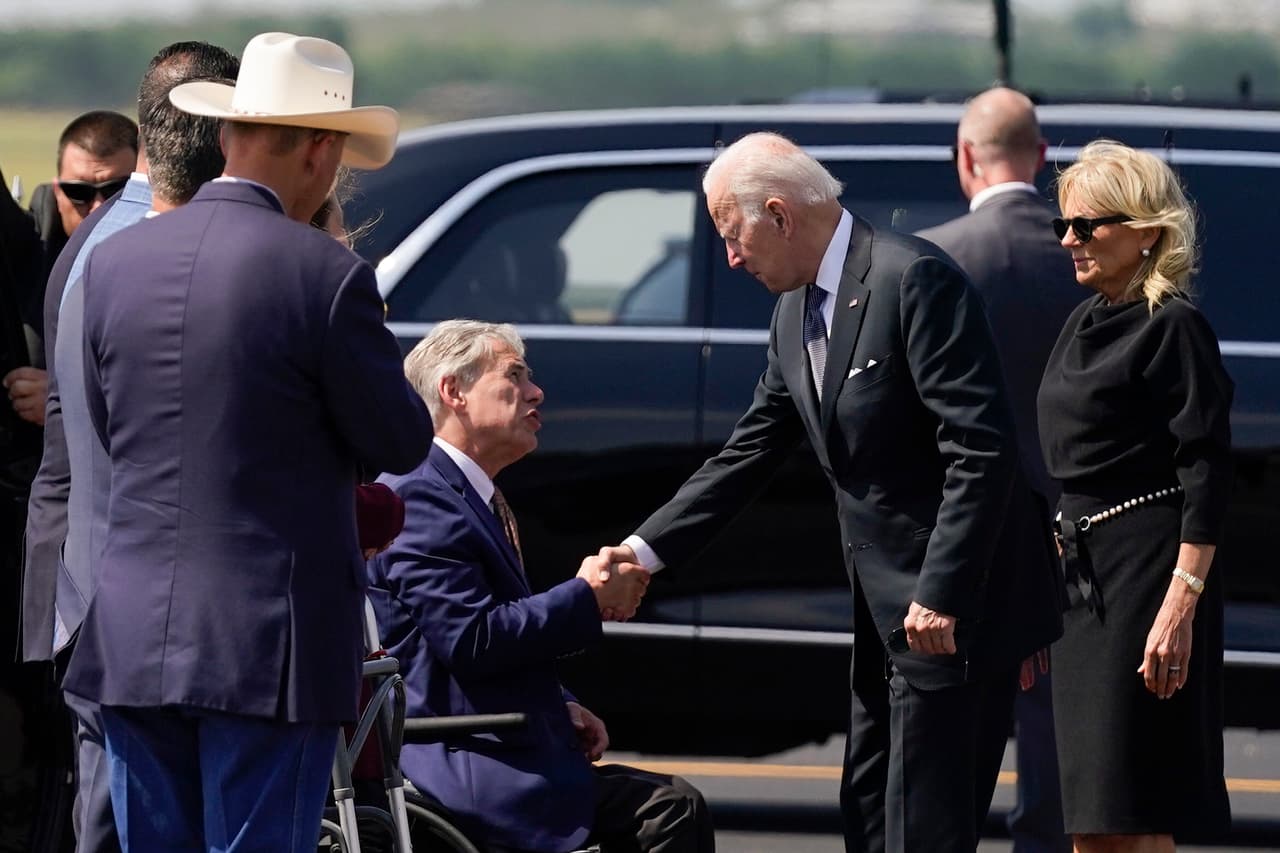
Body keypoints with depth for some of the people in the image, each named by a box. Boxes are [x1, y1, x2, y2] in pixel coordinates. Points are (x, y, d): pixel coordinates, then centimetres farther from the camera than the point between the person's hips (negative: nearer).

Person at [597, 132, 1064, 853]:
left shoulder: (915, 280, -18)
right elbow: (749, 453, 19)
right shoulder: (797, 310, 12)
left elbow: (983, 450, -22)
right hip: (884, 606, 10)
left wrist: (941, 595, -24)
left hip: (955, 609, -10)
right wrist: (650, 548, 11)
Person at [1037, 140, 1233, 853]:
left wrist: (1181, 605, -22)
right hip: (1082, 570, 9)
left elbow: (1207, 476, -15)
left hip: (1147, 570, -8)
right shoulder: (1085, 325, 15)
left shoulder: (1173, 327, -10)